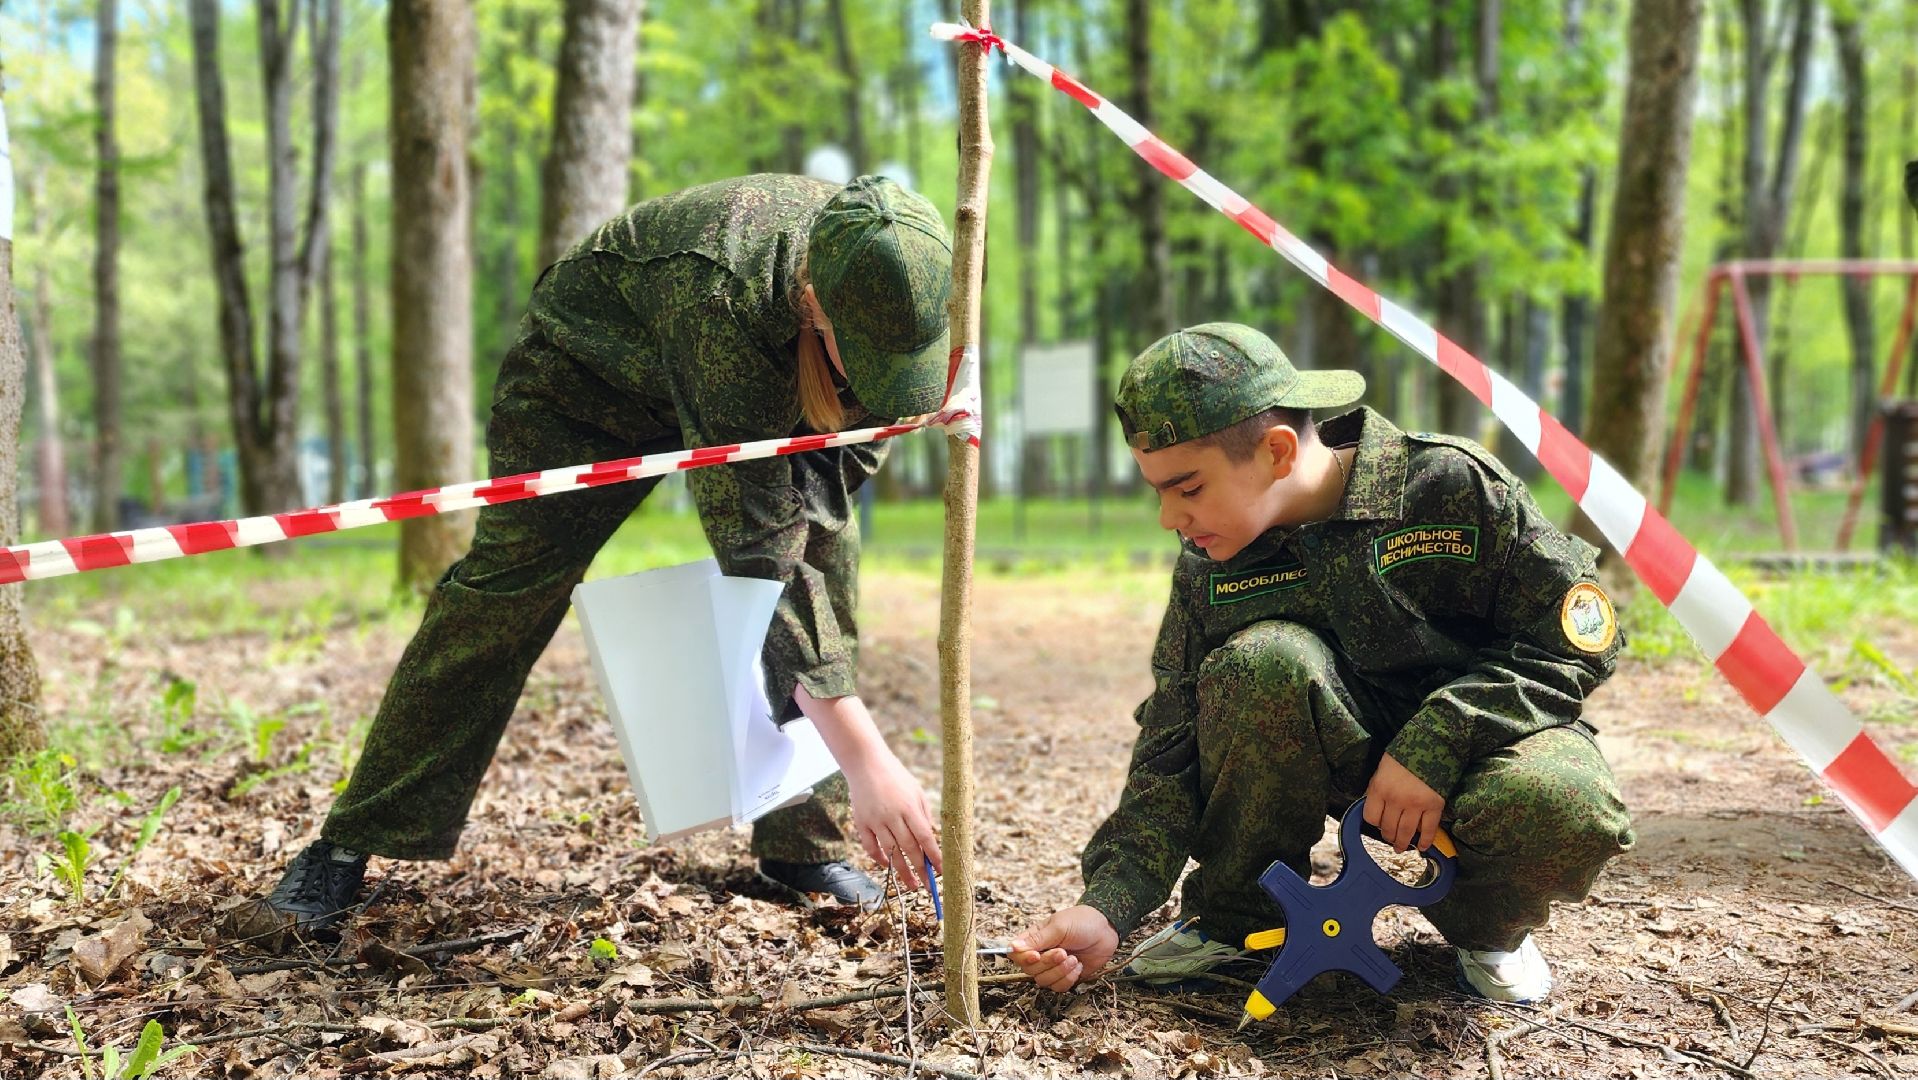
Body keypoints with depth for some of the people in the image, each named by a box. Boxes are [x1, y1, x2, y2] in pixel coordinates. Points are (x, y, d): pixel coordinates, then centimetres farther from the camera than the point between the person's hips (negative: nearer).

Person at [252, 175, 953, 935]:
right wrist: (865, 755, -53)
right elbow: (758, 551, -49)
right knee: (509, 581, -14)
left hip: (762, 390, 5)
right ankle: (351, 843, -3)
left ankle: (803, 842, -1)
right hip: (591, 370, -5)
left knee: (827, 537, -12)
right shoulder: (723, 294, -46)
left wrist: (811, 500, -23)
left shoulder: (895, 271, -28)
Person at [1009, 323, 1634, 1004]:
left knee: (1561, 807, -38)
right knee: (1260, 663, -31)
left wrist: (1435, 743, -26)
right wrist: (1109, 908, -22)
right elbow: (1172, 754, -8)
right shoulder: (1209, 571, -8)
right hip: (1339, 763, 2)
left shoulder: (1450, 487, -19)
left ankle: (1486, 923, 0)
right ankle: (1236, 916, -7)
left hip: (1478, 740, -2)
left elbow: (1580, 635, -15)